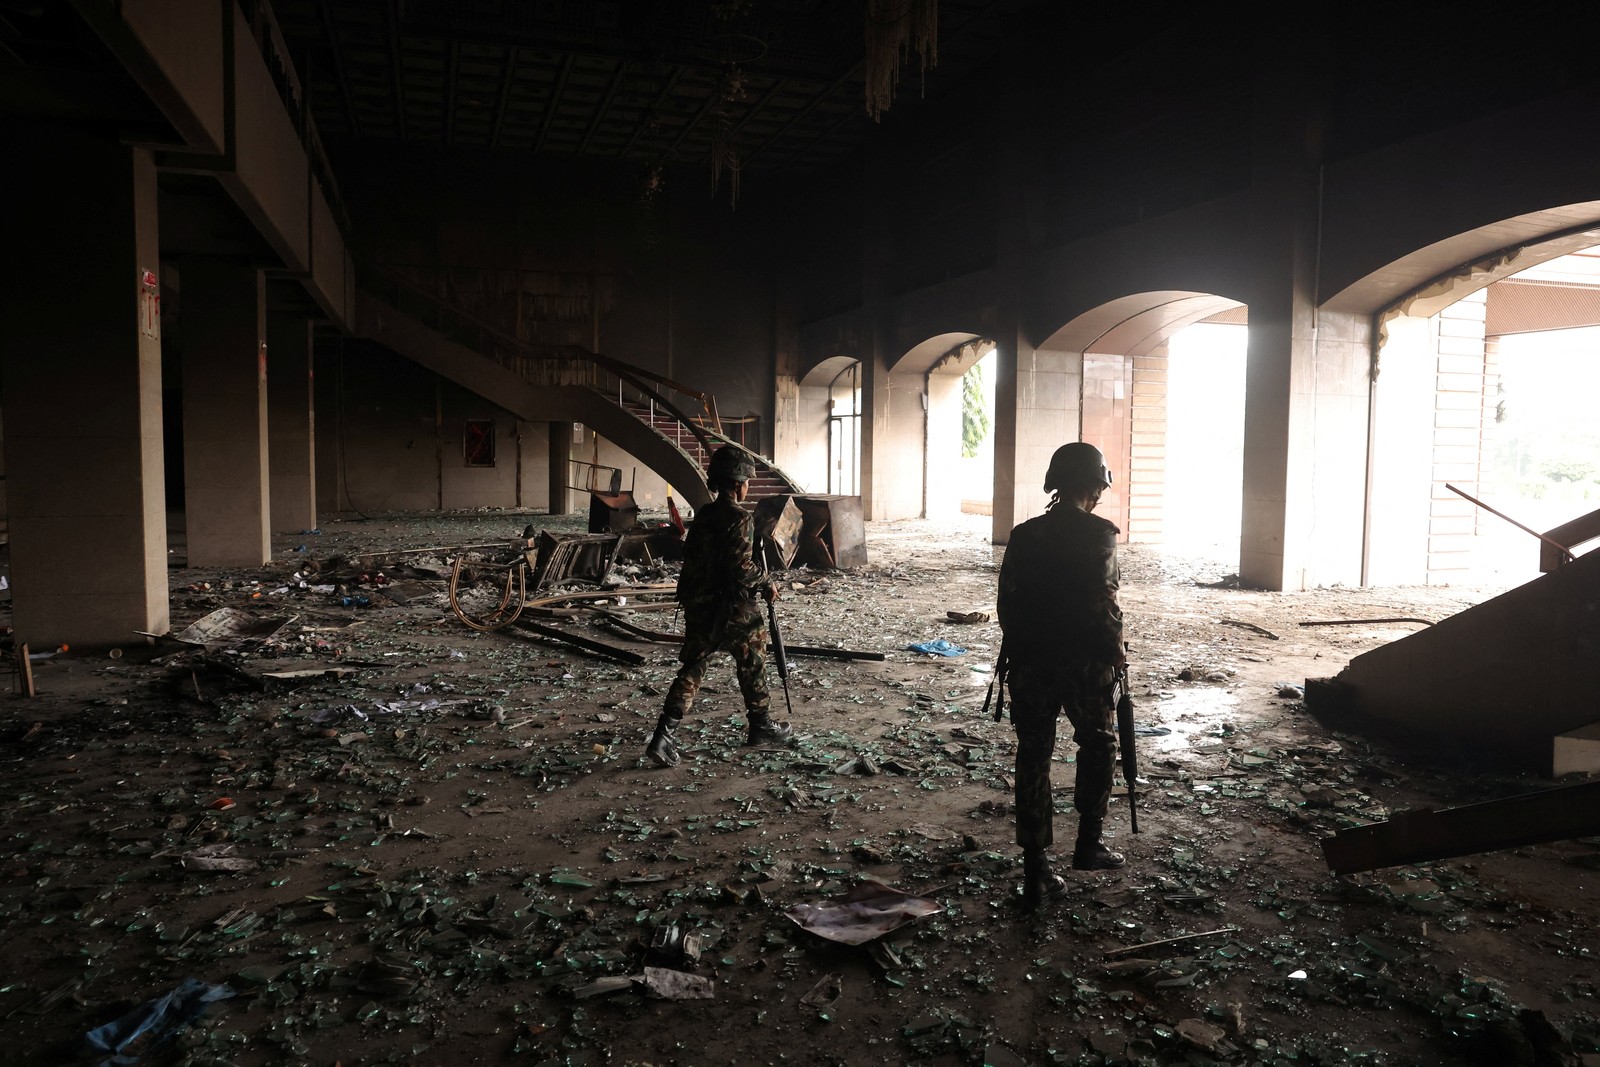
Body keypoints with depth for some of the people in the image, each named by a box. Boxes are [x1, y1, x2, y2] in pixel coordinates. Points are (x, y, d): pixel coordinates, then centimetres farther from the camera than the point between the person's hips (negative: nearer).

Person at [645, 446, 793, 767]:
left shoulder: (703, 515, 7)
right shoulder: (739, 519, -16)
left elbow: (691, 556, 12)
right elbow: (742, 567, -22)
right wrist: (766, 584, -6)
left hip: (697, 607, 6)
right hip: (732, 609, -6)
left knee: (691, 669, 7)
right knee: (752, 664, 14)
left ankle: (664, 735, -3)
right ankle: (761, 726, 29)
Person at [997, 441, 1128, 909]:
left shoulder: (1024, 535, 1)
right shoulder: (1099, 533, -10)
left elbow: (1007, 603, 1)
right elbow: (1102, 602, -15)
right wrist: (1114, 649, 1)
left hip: (1029, 662, 3)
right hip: (1084, 661, -3)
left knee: (1033, 758, 7)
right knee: (1098, 745, 21)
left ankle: (1035, 871, 10)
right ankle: (1088, 844, 25)